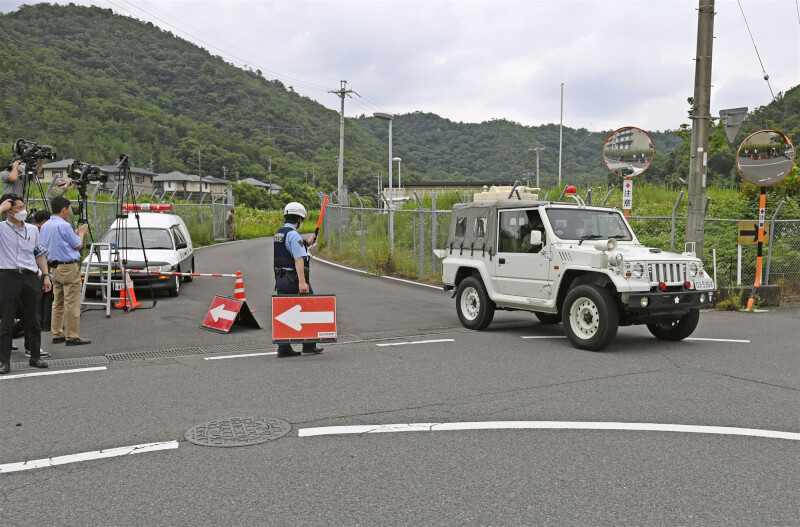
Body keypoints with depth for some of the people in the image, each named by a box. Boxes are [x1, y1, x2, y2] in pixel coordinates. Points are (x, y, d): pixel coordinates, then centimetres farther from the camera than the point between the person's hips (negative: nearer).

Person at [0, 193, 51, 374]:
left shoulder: (33, 229, 13)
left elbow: (40, 254, 18)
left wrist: (46, 275, 10)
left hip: (30, 277, 4)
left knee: (32, 320, 11)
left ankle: (35, 357, 21)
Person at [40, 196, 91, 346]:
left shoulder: (45, 226, 12)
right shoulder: (64, 226, -15)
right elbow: (78, 245, -7)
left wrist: (76, 233, 20)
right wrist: (81, 233, 11)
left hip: (54, 267, 9)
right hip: (69, 267, -9)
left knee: (57, 303, 13)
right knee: (72, 304, -5)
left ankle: (57, 334, 17)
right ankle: (72, 337, -3)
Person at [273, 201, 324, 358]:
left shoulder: (278, 234, 13)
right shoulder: (293, 235, -15)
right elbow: (298, 259, -25)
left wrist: (307, 243, 34)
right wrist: (302, 281, -31)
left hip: (280, 279, 8)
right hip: (294, 279, -8)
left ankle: (284, 348, 6)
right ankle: (309, 345, 11)